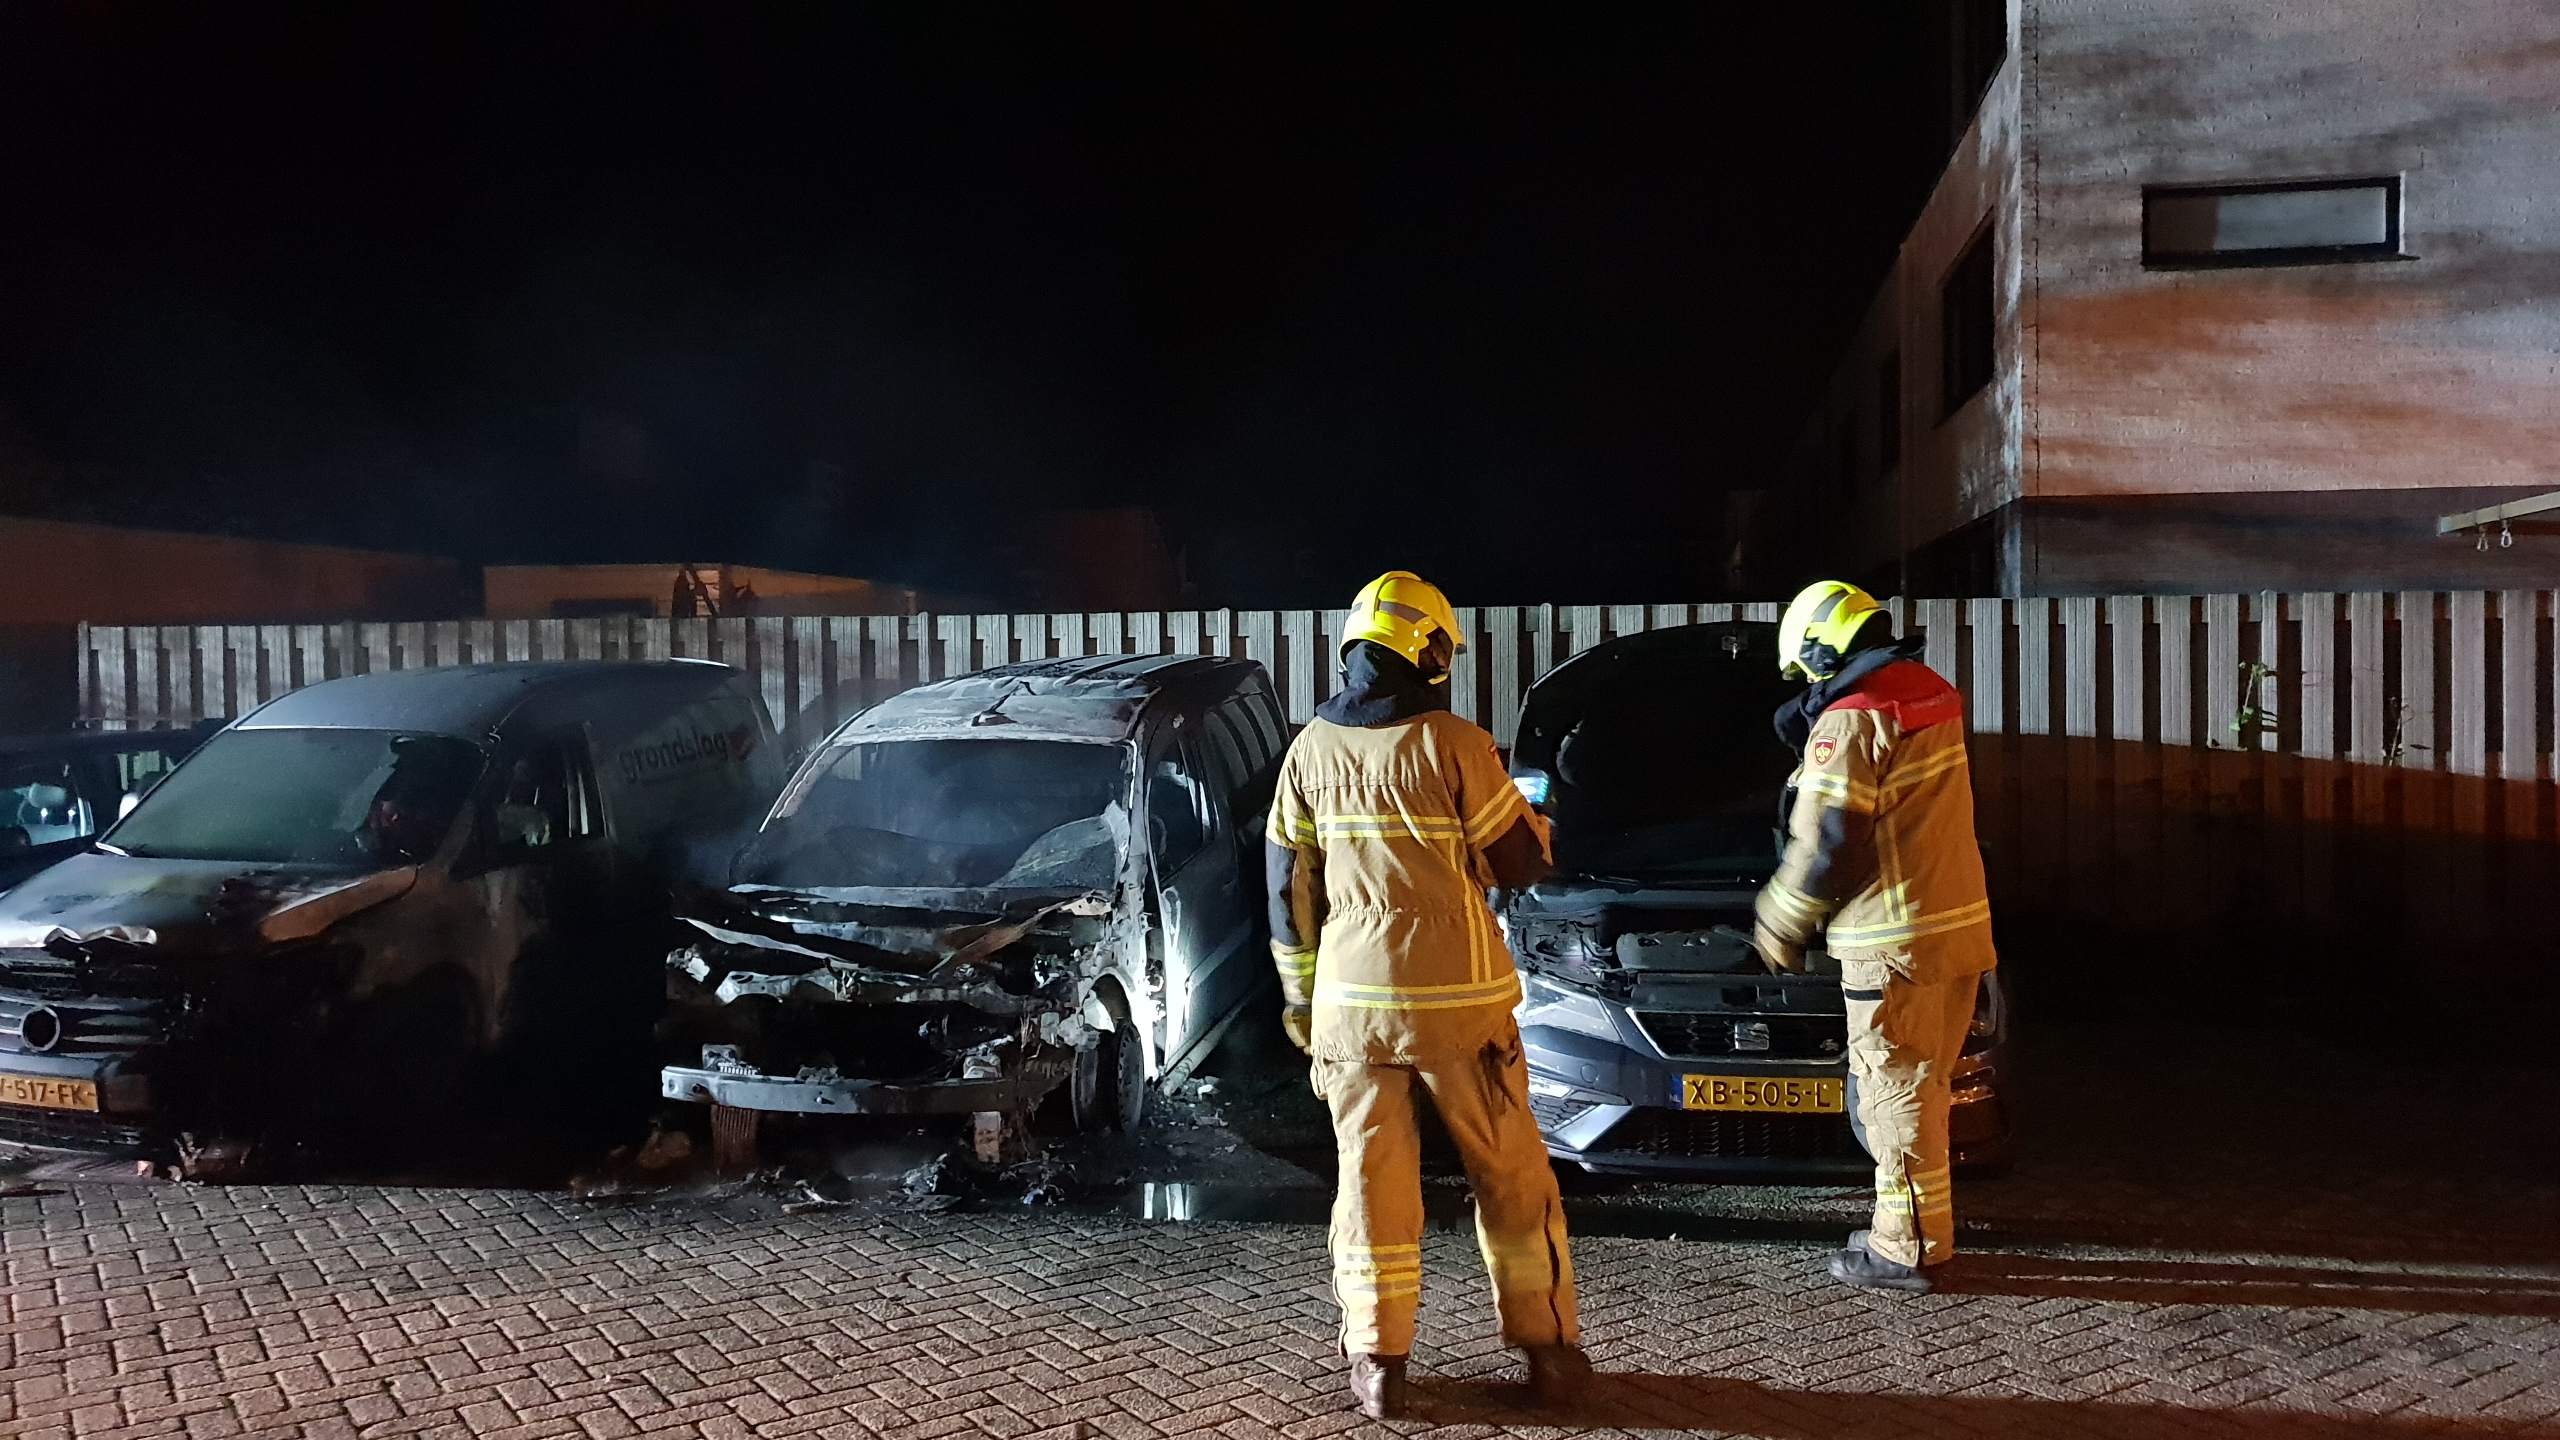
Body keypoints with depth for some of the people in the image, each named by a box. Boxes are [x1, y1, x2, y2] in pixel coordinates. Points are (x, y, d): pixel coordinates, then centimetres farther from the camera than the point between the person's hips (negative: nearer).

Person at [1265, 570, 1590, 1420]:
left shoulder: (1311, 750, 2)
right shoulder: (1455, 744, -11)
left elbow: (1290, 884, 7)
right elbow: (1520, 865, -2)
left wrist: (1300, 992, 16)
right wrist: (1541, 824, 20)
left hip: (1353, 996, 3)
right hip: (1458, 995, -3)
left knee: (1372, 1177, 8)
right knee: (1510, 1175, 10)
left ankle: (1379, 1362, 11)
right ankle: (1547, 1346, 18)